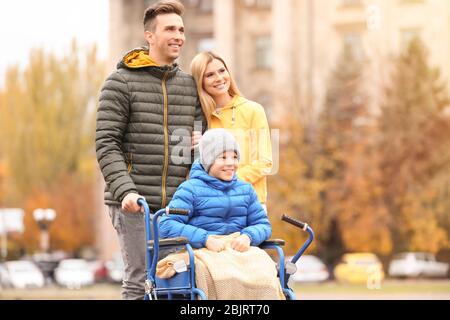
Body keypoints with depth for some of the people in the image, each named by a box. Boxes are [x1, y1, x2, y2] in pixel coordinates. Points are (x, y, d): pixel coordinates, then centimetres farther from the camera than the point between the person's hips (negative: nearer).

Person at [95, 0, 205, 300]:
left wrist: (203, 140, -1)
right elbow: (107, 143, -6)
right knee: (140, 278, -6)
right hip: (136, 205, -5)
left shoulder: (189, 85, 16)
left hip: (178, 205, 5)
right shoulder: (122, 82, 0)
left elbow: (202, 132, 25)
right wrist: (125, 190, -19)